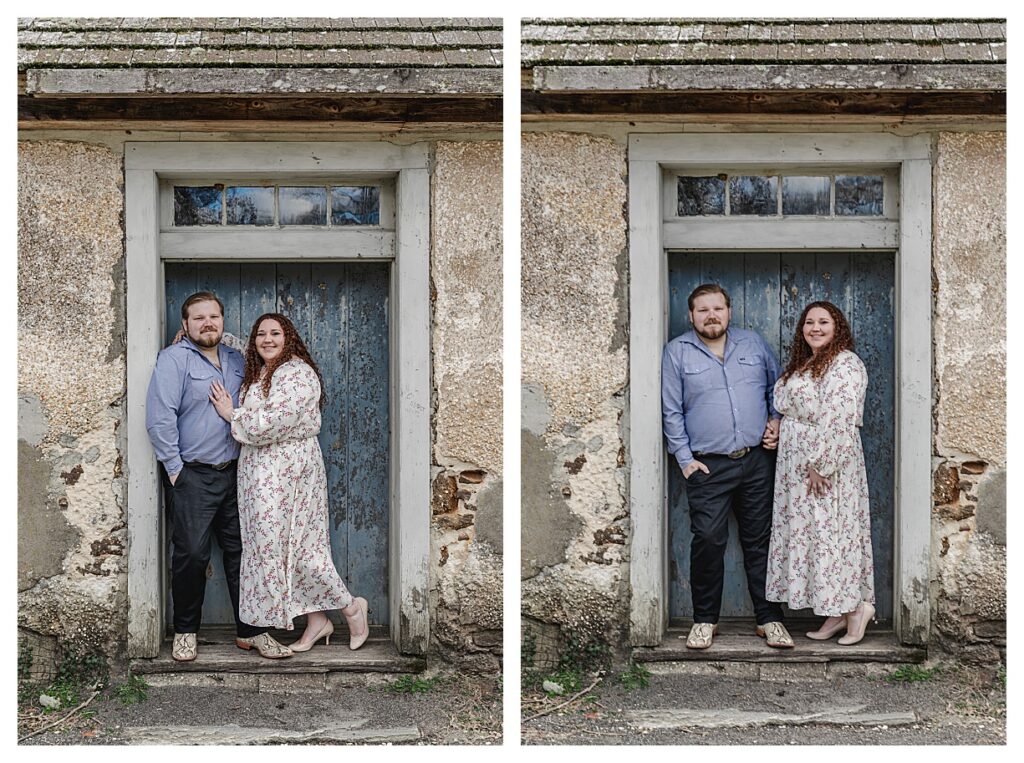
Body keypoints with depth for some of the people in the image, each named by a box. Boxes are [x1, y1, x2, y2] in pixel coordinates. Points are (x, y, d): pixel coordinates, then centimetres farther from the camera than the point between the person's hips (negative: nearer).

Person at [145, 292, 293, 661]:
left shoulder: (236, 361, 14)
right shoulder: (174, 359, -7)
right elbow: (159, 418, -14)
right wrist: (175, 468, -14)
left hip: (232, 473, 6)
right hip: (191, 476, -6)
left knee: (242, 551, 7)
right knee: (191, 555, -2)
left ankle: (250, 630, 15)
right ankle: (185, 631, 15)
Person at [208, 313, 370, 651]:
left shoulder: (297, 373, -13)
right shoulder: (256, 375, 15)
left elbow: (274, 423, -22)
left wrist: (232, 415, -10)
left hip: (288, 471, -9)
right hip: (263, 474, 9)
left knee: (293, 545, -6)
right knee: (293, 546, 8)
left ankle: (351, 607, 8)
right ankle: (317, 622, 13)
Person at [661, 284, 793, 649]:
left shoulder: (754, 343, 10)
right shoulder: (677, 352, 2)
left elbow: (779, 386, 22)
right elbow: (671, 411, 1)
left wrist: (776, 420, 6)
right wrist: (685, 459, -4)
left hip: (757, 460, 2)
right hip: (708, 466, -2)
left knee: (761, 540, 6)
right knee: (708, 540, -7)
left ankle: (769, 619, 14)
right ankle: (705, 619, 7)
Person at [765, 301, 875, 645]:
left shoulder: (845, 365, -13)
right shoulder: (805, 364, 17)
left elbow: (839, 420, -21)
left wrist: (821, 465, -23)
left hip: (828, 465, -9)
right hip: (798, 467, 9)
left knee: (831, 530, -6)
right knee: (808, 532, 8)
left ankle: (856, 605, 5)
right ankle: (837, 612, 14)